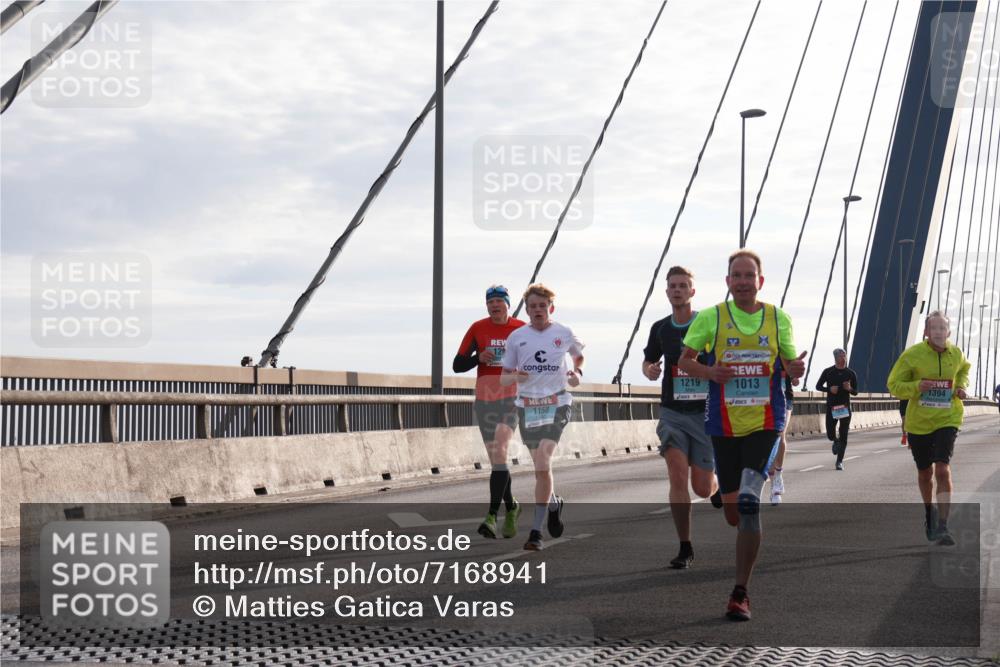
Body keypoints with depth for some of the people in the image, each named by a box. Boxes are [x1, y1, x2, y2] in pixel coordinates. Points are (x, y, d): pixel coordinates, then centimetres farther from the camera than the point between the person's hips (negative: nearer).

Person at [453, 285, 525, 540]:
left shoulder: (522, 329, 2)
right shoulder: (478, 328, 3)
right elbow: (457, 365, 2)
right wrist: (479, 358, -16)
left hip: (512, 399, -2)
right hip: (484, 401, 2)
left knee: (499, 451, -20)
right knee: (496, 459, 8)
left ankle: (492, 516, -23)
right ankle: (511, 507, 30)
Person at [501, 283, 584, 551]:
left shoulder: (564, 334, 2)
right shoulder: (517, 337, 4)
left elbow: (579, 356, 25)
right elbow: (503, 379, 8)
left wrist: (577, 373, 6)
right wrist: (515, 377, -14)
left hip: (556, 404, -3)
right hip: (526, 406, 3)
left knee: (542, 463, -18)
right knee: (540, 466, 10)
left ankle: (536, 531, -16)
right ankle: (553, 503, 41)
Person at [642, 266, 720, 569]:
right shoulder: (660, 328, 5)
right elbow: (648, 361, 20)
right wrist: (649, 370, -2)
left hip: (706, 412, -2)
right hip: (673, 412, 2)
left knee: (702, 487, 0)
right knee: (677, 476, -14)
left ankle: (718, 485, 40)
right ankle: (685, 548, -5)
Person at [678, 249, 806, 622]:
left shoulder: (779, 319, 4)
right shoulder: (710, 318, 0)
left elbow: (789, 365, 13)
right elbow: (685, 360, 6)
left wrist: (797, 368, -11)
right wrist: (709, 372, -15)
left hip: (765, 424, -1)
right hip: (724, 426, 1)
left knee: (749, 502, -18)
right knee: (732, 511, 7)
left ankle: (740, 594, -15)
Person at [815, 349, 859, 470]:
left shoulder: (851, 374, 3)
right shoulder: (828, 372, 0)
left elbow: (855, 392, 8)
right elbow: (818, 386, 4)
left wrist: (850, 389, -15)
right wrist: (829, 389, -14)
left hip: (845, 407, 0)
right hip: (831, 407, 0)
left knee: (843, 436, -3)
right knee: (830, 435, 0)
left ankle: (840, 461, 6)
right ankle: (836, 442, 37)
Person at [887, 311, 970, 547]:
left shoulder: (956, 354, -1)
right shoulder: (912, 355, -10)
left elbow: (964, 369, 24)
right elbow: (894, 385, -6)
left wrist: (961, 386, 4)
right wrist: (917, 386, -24)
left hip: (947, 421, 0)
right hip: (918, 423, 0)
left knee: (943, 470, -16)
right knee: (925, 473, 14)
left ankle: (942, 527, -17)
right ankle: (929, 511, 43)